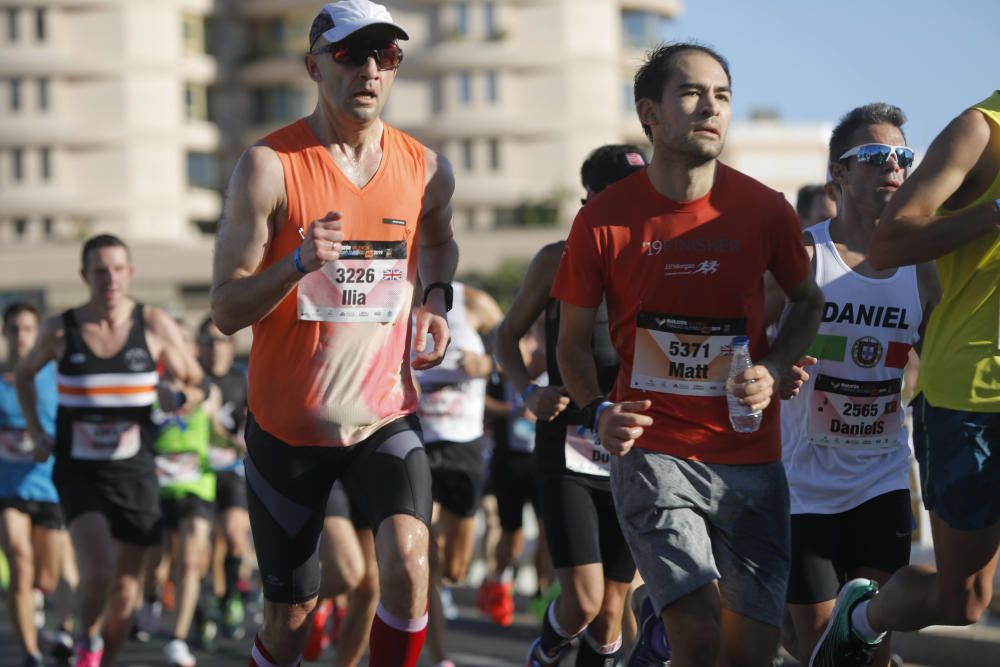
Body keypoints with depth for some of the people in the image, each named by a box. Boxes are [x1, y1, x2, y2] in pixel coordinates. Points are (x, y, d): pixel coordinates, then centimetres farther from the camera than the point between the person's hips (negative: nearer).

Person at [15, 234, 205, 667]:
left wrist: (177, 396, -18)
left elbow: (196, 386, 5)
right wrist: (35, 431, 5)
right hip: (78, 472, -2)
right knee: (98, 570, -22)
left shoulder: (154, 326, -4)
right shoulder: (60, 331, -3)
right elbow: (25, 374, 17)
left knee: (125, 589, 6)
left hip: (135, 472, 2)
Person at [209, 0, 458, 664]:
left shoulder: (426, 169, 0)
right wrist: (299, 263, -29)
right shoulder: (270, 167, -11)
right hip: (288, 426, -2)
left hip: (387, 416, 2)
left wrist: (437, 301, 5)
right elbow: (226, 310, -12)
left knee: (408, 559, -25)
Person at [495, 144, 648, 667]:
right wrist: (529, 392, -9)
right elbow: (507, 336, 10)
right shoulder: (559, 261, -1)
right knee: (583, 600, -12)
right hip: (567, 450, -3)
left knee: (610, 612, 4)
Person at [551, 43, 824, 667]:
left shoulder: (765, 210, 0)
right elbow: (574, 340, 7)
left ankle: (660, 609, 33)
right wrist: (598, 411, -11)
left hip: (753, 458, 3)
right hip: (655, 450, -3)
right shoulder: (604, 219, -4)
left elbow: (807, 300, 17)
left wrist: (776, 368, -1)